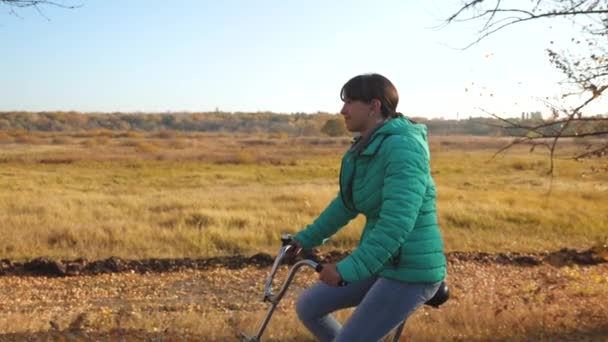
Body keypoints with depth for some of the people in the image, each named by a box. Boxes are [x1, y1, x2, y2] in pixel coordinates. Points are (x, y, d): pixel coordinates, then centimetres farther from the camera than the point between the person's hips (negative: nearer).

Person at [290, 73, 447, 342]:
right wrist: (305, 239, 22)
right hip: (382, 263, 9)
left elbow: (397, 223, -31)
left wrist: (348, 269, -33)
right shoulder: (365, 149, 8)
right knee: (308, 306, 8)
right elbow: (346, 204, 21)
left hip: (410, 269, -9)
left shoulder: (402, 146, -22)